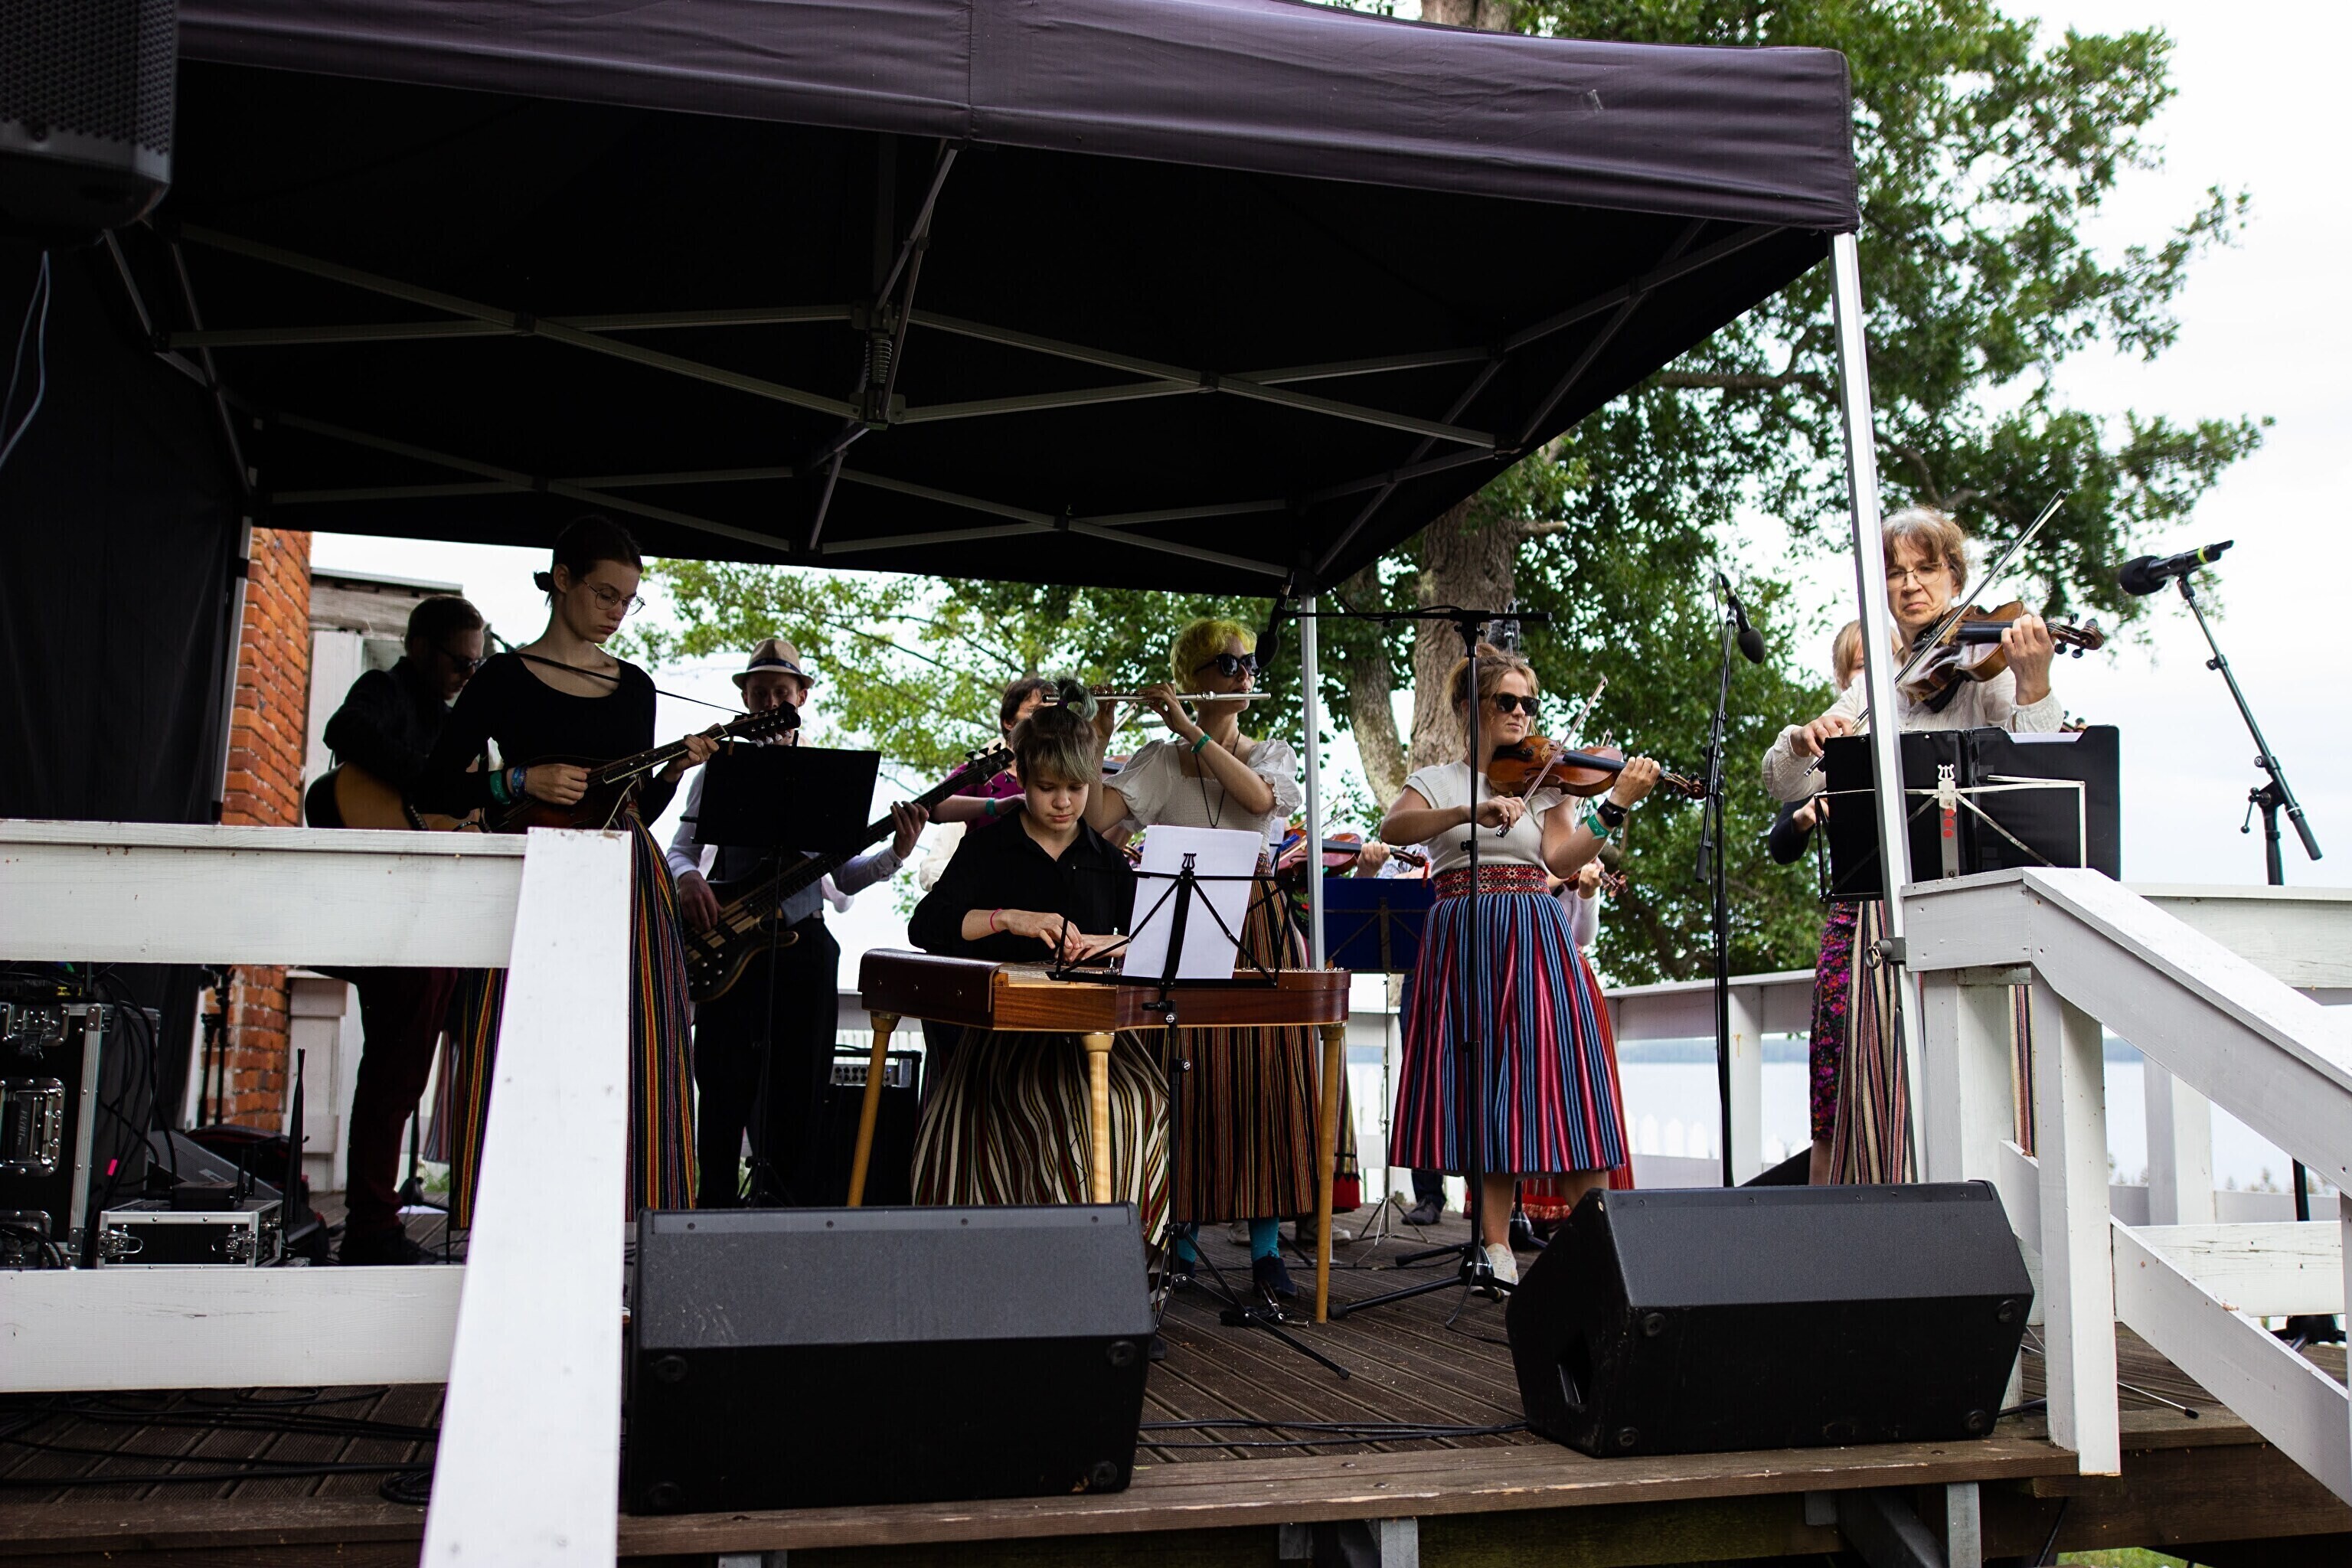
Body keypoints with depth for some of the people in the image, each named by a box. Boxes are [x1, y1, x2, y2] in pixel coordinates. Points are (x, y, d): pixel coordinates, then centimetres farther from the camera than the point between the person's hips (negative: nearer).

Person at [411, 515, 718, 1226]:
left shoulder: (635, 686, 15)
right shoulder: (506, 677, 3)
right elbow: (433, 790, 0)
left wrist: (673, 771, 1)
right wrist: (521, 781, -12)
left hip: (628, 883, 4)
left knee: (633, 1057, -2)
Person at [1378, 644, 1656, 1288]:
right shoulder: (1436, 780, 11)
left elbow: (1561, 857, -2)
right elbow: (1393, 829, -10)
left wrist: (1617, 806, -16)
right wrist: (1470, 810, -24)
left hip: (1535, 939, 0)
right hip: (1462, 941, 0)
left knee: (1558, 1082, -7)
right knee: (1482, 1090, -1)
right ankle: (1497, 1248, 5)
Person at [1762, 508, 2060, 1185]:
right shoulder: (1872, 687, 18)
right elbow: (1787, 787, 10)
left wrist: (2033, 686, -24)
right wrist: (1802, 743, -12)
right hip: (1874, 902, 4)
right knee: (1857, 1087, 0)